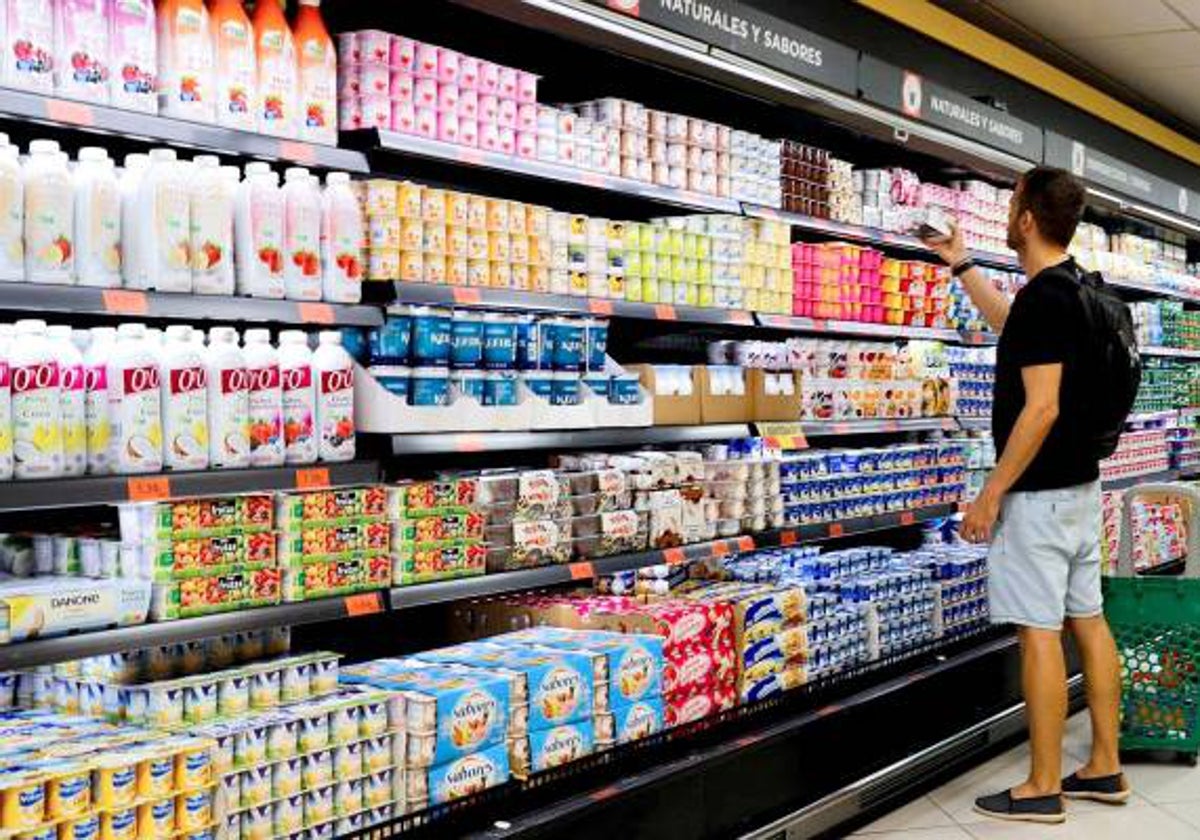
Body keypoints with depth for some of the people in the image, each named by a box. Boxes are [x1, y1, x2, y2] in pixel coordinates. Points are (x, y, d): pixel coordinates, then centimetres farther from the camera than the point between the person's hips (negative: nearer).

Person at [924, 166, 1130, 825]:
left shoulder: (1044, 296, -19)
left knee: (1039, 633, -4)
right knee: (1087, 621, 13)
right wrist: (959, 264, 39)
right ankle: (1104, 767, 21)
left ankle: (1042, 788, 4)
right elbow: (1011, 324, 32)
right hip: (1080, 481, 10)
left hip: (1040, 491, -10)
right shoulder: (1072, 289, 11)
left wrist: (991, 492, -18)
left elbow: (1041, 408, -23)